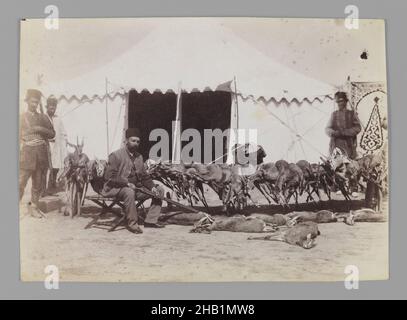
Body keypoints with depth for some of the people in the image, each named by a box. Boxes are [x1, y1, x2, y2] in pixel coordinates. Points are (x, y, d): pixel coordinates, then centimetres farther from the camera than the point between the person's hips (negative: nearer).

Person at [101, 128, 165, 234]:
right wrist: (127, 183, -26)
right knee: (129, 192, -41)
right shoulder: (116, 155, -8)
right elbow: (109, 177, -17)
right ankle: (132, 223, -25)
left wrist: (152, 187, -3)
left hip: (136, 187, 8)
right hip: (115, 189, -7)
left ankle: (150, 220, -2)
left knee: (159, 190, -2)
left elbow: (144, 176, 16)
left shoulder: (139, 157, 14)